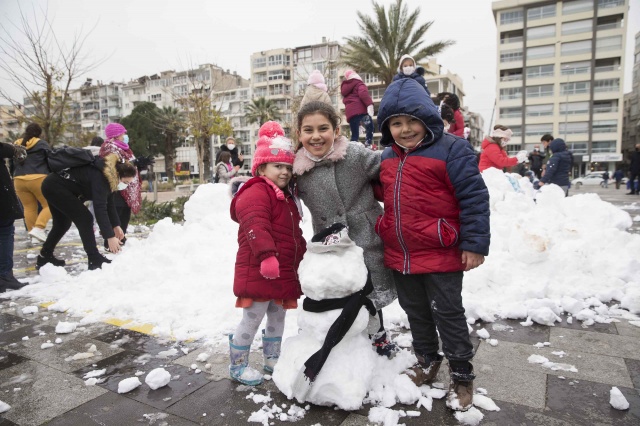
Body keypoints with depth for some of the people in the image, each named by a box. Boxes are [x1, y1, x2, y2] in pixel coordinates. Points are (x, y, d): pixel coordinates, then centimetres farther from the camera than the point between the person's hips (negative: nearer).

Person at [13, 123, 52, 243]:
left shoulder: (16, 145, 18)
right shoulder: (41, 144, 2)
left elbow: (11, 164, 21)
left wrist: (14, 178, 27)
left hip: (19, 180, 5)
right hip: (38, 179, -5)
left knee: (29, 208, 11)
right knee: (49, 205, 1)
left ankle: (31, 230, 12)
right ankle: (38, 228, -16)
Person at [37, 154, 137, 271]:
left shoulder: (108, 175, -1)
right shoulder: (100, 177, -29)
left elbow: (108, 203, 6)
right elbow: (100, 208, -36)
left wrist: (116, 225, 2)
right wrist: (110, 236, -37)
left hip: (52, 187, 10)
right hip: (55, 186, -10)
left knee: (62, 224, 20)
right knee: (85, 218, -14)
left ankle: (44, 257, 33)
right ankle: (95, 260, -11)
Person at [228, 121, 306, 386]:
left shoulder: (287, 197, 17)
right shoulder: (255, 193, -15)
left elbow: (295, 234, 24)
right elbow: (255, 227, -31)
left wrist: (303, 255, 22)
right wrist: (267, 255, -40)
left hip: (284, 272, 9)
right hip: (257, 272, -9)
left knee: (278, 316, 20)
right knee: (252, 319, 1)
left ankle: (272, 357, 38)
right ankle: (237, 365, 20)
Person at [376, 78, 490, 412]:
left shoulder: (451, 149, -13)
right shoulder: (387, 158, 8)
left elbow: (474, 197, -15)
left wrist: (475, 244, -17)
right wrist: (384, 232, 20)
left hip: (441, 255, -6)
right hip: (399, 256, 7)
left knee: (447, 314, 8)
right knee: (415, 312, 20)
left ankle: (462, 375, 29)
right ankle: (427, 361, 42)